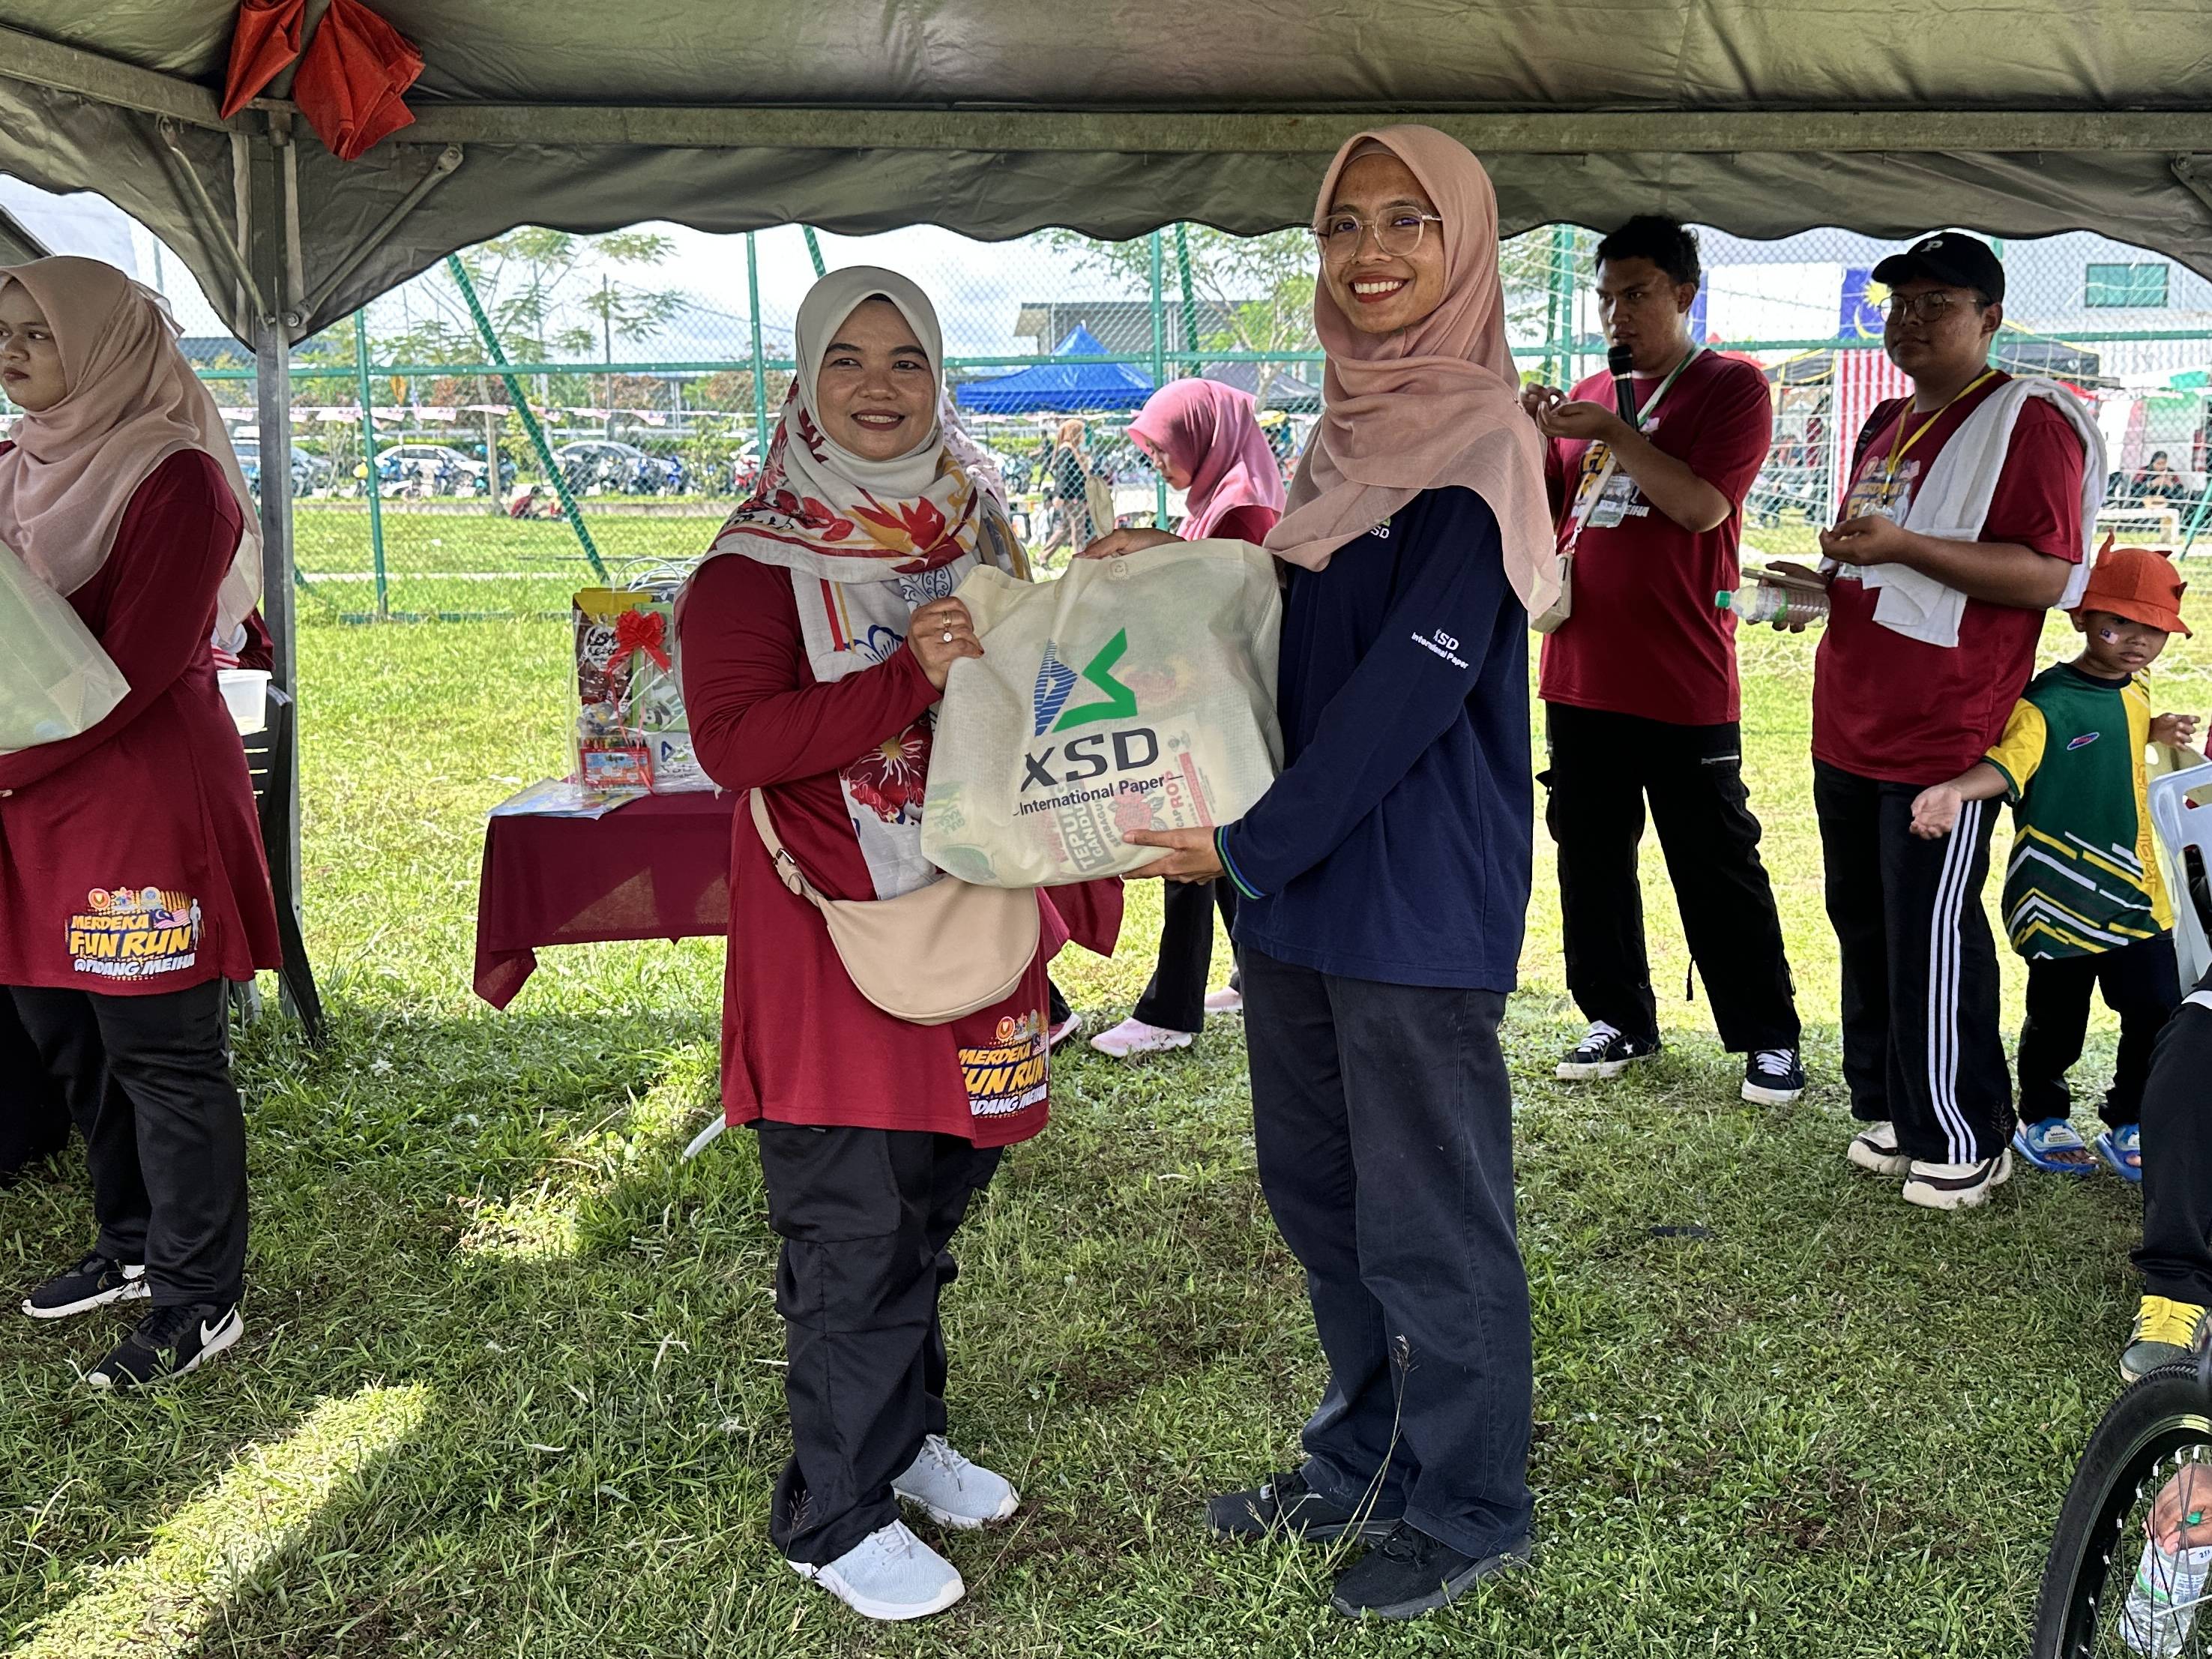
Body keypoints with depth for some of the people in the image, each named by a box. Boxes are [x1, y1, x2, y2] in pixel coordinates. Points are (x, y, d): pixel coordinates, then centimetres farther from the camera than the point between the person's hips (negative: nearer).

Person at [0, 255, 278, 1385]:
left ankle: (199, 1302, 13)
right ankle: (134, 1247, 35)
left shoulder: (176, 480, -11)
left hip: (145, 807, -8)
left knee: (162, 1057, 1)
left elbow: (132, 671, -17)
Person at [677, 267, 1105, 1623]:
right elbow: (732, 740, -20)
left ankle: (905, 1434, 38)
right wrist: (909, 677, -26)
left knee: (936, 1194, 18)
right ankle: (837, 1518, 18)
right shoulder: (763, 558, -9)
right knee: (853, 1230, 1)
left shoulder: (975, 529, 10)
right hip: (834, 930, -6)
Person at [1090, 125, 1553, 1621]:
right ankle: (1367, 1462, 37)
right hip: (1303, 876, 8)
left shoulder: (1481, 447, -12)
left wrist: (1255, 843, -17)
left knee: (1427, 1216, 4)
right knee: (1317, 1186, 17)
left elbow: (1411, 683, -19)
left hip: (1420, 895, -8)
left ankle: (1467, 1509, 24)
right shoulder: (1349, 432, 13)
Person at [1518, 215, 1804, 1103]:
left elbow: (1702, 504, -16)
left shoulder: (1731, 386, -3)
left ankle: (1768, 1036, 14)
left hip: (1682, 681, -6)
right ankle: (1620, 1019, 25)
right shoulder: (1592, 392, 14)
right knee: (1591, 855, 12)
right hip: (1581, 671, 6)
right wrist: (1531, 438, -3)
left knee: (1716, 867, 1)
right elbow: (1543, 511, 15)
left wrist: (1612, 433, -20)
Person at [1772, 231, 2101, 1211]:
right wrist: (1825, 583, 11)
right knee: (1862, 922, 14)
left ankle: (1964, 1142, 9)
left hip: (1943, 735, -8)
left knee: (1932, 936, -5)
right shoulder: (1888, 426, 18)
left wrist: (1901, 545, -24)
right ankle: (1890, 1110, 27)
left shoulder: (2028, 422, -8)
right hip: (1850, 726, 9)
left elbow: (2046, 575, -18)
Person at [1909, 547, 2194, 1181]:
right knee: (2056, 1021, 9)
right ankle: (2043, 1121, 31)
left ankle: (2129, 1125, 26)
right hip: (2061, 900, -6)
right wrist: (1956, 789, -53)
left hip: (2135, 896, 6)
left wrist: (2161, 731, 13)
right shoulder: (2047, 701, -18)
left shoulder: (2134, 694, 7)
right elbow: (2008, 762, -35)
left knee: (2157, 1014, 7)